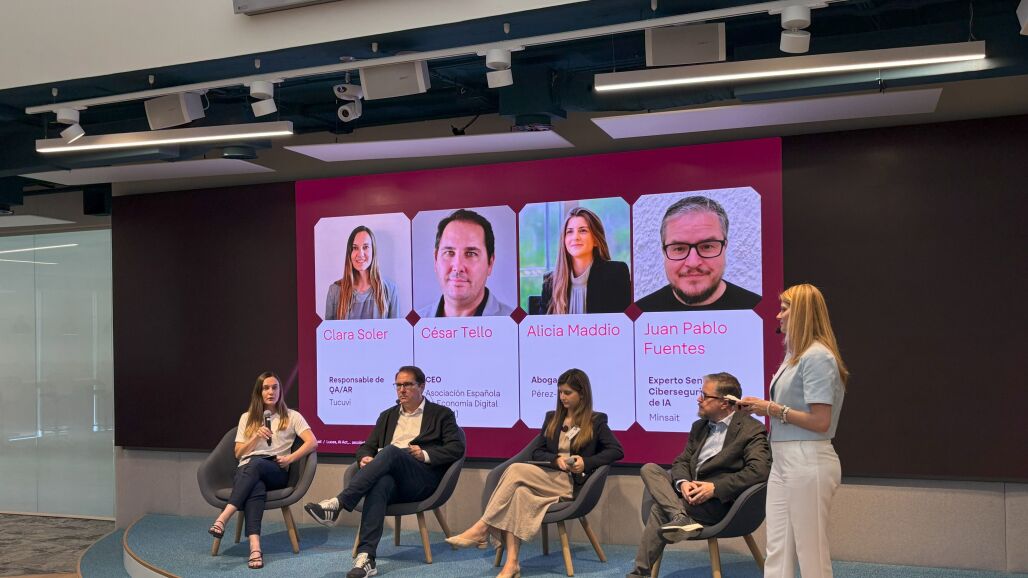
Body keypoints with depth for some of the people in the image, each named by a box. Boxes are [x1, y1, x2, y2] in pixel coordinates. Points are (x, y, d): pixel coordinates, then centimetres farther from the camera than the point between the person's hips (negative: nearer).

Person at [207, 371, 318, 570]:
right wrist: (256, 437, -4)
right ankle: (255, 547, -57)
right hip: (246, 471, 1)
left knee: (256, 463, -39)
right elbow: (238, 454, 14)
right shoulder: (247, 418, 20)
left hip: (276, 472, -1)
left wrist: (290, 458, -14)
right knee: (256, 487, -38)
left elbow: (313, 442, -2)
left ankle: (223, 518, -51)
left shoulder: (292, 416, 11)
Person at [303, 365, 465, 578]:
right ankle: (366, 557, -45)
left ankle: (338, 504, -40)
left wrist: (425, 455, -10)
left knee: (392, 451, -34)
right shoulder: (387, 416, 28)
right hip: (390, 476, 3)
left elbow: (457, 448, 3)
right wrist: (365, 458, 0)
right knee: (379, 483, -36)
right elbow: (367, 446, 24)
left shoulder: (442, 414, 14)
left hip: (421, 478, -3)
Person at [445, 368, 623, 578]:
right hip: (547, 478, 4)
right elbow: (537, 452, 16)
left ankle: (482, 529, -25)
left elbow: (617, 451, 0)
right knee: (519, 493, -33)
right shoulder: (552, 418, 22)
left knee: (516, 469, -28)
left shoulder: (596, 421, 9)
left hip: (572, 484, -4)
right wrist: (556, 460, -6)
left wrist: (586, 462, -13)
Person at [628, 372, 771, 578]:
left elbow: (759, 470, -19)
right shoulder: (699, 426, 19)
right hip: (690, 492, 8)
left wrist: (715, 487, -23)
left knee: (660, 508, -20)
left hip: (719, 501, -8)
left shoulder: (752, 429, -5)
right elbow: (682, 461, 14)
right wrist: (683, 482, -10)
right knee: (649, 469, -11)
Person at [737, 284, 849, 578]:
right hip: (784, 460, 9)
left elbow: (820, 421, -20)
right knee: (777, 550, 10)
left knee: (811, 553, 3)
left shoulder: (817, 357, -15)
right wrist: (761, 407, 7)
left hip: (807, 462, -9)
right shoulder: (795, 354, 15)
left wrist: (773, 409, -12)